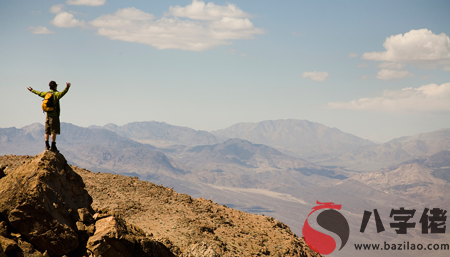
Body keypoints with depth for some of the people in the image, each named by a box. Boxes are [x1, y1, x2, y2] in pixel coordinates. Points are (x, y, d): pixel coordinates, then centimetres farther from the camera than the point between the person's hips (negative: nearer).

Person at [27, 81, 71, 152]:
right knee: (54, 131, -8)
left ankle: (47, 146, 11)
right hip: (54, 115, -7)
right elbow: (62, 93, -32)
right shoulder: (56, 94, -10)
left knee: (47, 131, 9)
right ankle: (53, 146, -12)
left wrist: (32, 90, 46)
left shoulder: (46, 94, 10)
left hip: (48, 115, 7)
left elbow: (39, 93, 28)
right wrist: (67, 88, -48)